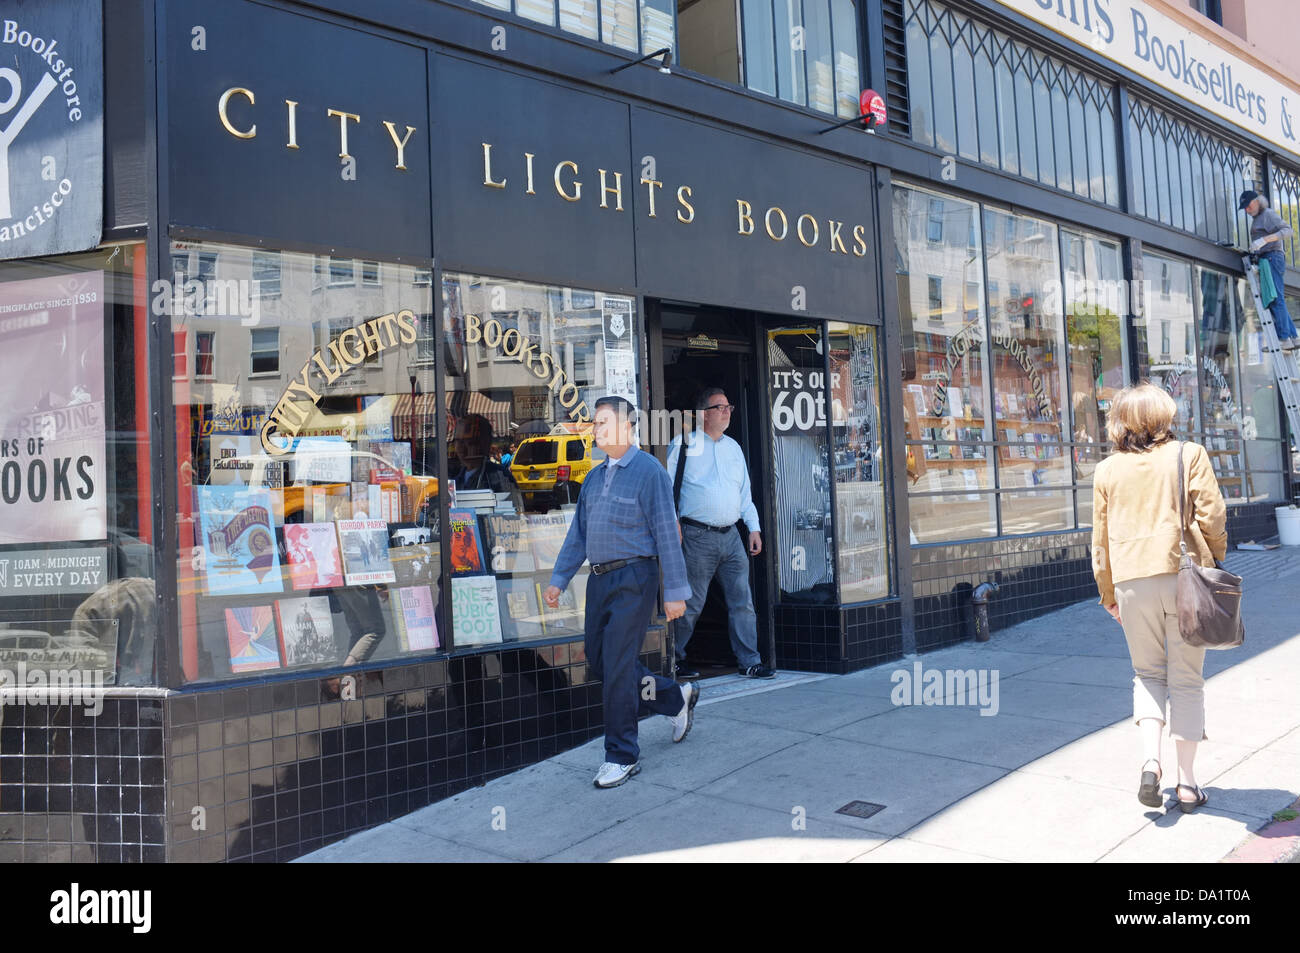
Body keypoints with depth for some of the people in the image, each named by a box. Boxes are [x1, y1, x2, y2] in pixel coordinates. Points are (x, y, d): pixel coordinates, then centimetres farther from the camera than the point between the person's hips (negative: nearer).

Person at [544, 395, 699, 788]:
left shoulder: (648, 471, -8)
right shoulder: (594, 477, 14)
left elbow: (666, 533, -11)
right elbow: (578, 533, 18)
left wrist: (675, 591, -13)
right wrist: (558, 579, 13)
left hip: (634, 579, -8)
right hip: (600, 579, 8)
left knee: (617, 667, -6)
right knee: (599, 662, 12)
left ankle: (622, 756, 10)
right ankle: (677, 698, 30)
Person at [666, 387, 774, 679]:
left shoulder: (733, 447, 18)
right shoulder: (683, 445, 0)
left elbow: (744, 491, 21)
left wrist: (754, 527, 13)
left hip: (731, 535, 6)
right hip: (697, 535, -5)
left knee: (742, 600, 3)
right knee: (691, 604, 0)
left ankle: (750, 662, 9)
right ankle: (674, 659, 16)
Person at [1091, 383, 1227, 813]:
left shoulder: (1107, 470, 7)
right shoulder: (1189, 455, 2)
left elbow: (1101, 539, 10)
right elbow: (1212, 515, -6)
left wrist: (1108, 595, 18)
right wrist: (1215, 559, 12)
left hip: (1132, 581, 1)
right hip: (1184, 574, -1)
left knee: (1148, 673, 17)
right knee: (1186, 678, 8)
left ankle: (1150, 758, -3)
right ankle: (1187, 782, 12)